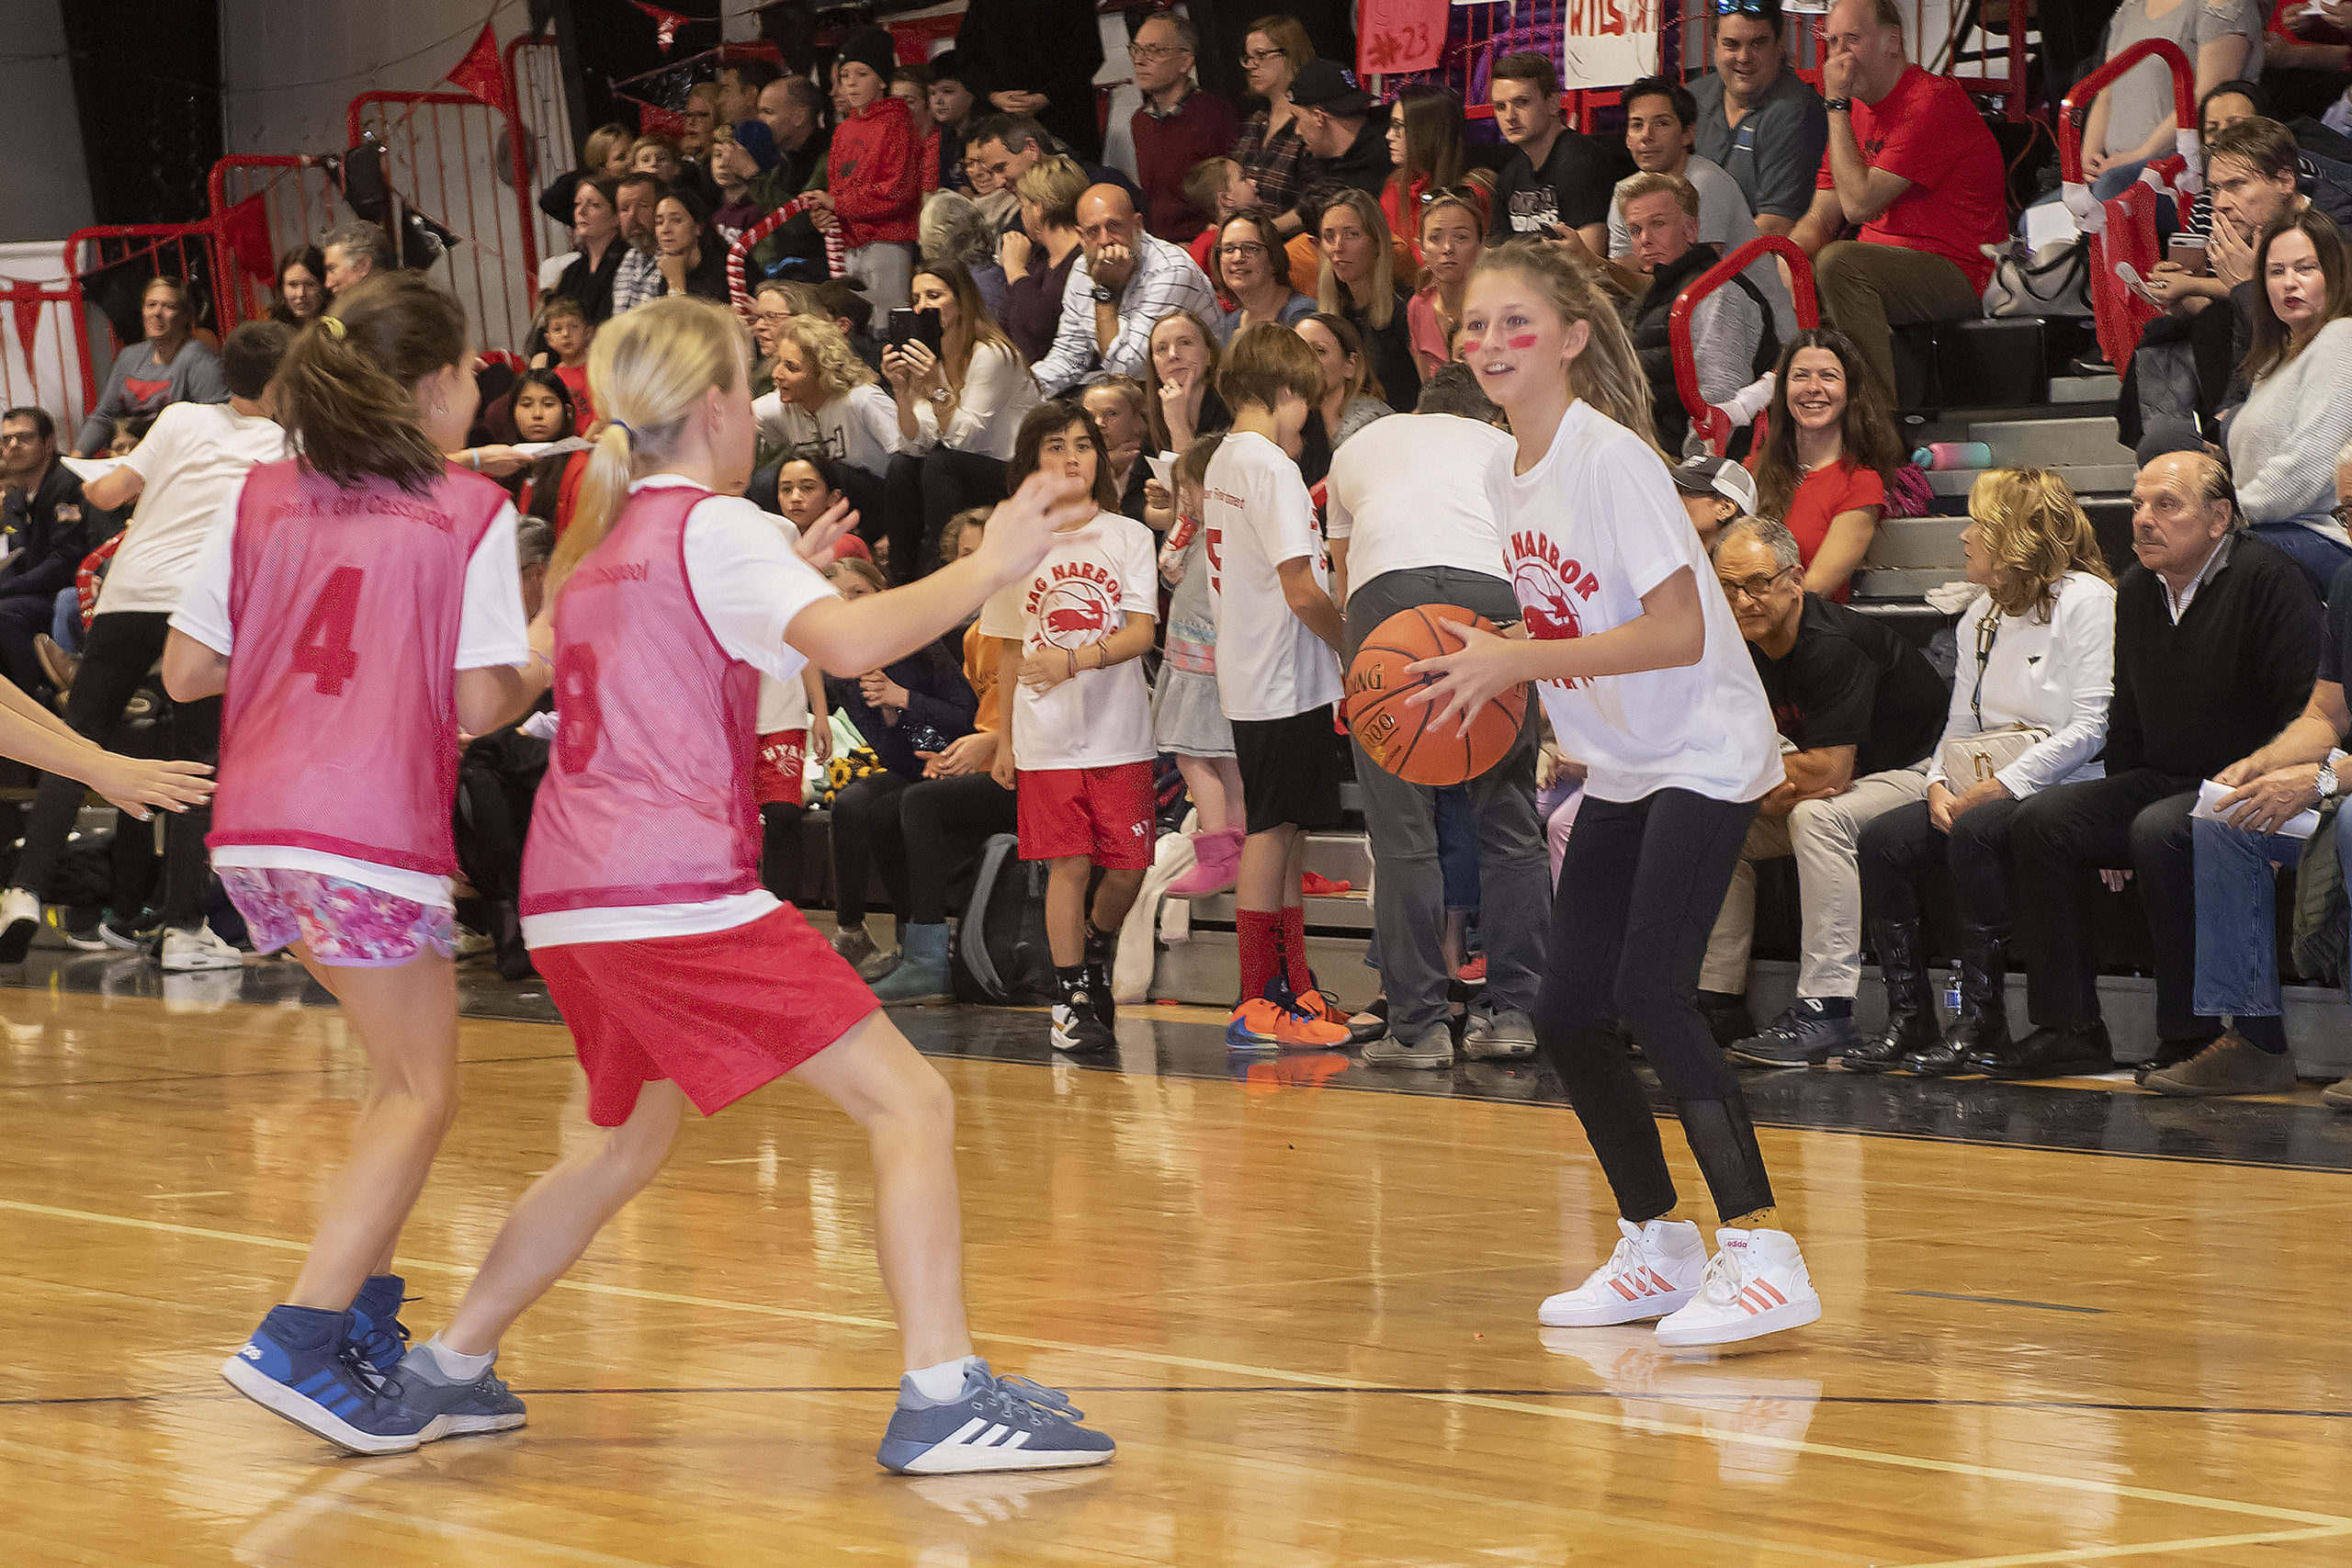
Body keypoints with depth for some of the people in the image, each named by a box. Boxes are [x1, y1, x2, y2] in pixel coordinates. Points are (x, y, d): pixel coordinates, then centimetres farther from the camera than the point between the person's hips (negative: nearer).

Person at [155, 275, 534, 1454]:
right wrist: (542, 677, 15)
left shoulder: (260, 496, 12)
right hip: (373, 836, -6)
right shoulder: (470, 514, -1)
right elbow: (482, 701, -6)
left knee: (402, 1073, 22)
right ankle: (298, 1342, -9)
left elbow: (187, 673, 10)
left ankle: (364, 1323, 21)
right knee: (418, 1094, 4)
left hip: (253, 834, 6)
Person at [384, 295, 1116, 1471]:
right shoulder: (713, 528, -4)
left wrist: (786, 576, 33)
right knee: (909, 1103, -8)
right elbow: (849, 640, -22)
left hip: (568, 900, 9)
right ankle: (940, 1398, -19)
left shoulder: (601, 541, 20)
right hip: (679, 893, -9)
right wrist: (988, 567, -14)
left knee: (631, 1138, 28)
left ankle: (441, 1374, 29)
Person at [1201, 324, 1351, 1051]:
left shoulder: (1223, 461, 13)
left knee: (1285, 831, 13)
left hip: (1251, 676, 9)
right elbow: (1301, 589, -21)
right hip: (1286, 680, -9)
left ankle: (1296, 991, 19)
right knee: (1272, 832, -5)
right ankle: (1258, 1006, -2)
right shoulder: (1271, 466, -16)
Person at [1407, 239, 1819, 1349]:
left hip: (1704, 755, -9)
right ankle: (1657, 1246, 20)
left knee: (1651, 992, -21)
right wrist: (1486, 664, -3)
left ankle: (1761, 1254, -19)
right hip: (1619, 768, 9)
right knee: (1567, 1013, 5)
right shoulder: (1506, 476, 6)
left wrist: (1518, 661, -27)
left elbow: (1677, 632, -24)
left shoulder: (1610, 458, -19)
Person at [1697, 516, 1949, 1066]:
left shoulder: (1832, 645, -28)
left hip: (1914, 771, -9)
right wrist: (1775, 788, -23)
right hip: (1841, 783, 9)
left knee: (1816, 817, -35)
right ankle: (1719, 1001, 3)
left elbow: (1828, 771, -31)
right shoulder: (1743, 648, -2)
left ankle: (1825, 1012, -37)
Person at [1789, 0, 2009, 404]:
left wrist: (1836, 105, -15)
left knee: (1838, 262, -34)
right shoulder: (1856, 111, 14)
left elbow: (1859, 203, -22)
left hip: (1958, 274, -9)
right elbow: (1820, 221, 11)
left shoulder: (1933, 100, -15)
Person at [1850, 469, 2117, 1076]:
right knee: (1883, 840, -16)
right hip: (1985, 789, 8)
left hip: (2063, 788, -7)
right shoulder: (1980, 617, 19)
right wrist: (1940, 786, -4)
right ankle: (1908, 1019, -14)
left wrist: (1996, 788, -17)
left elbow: (2090, 729, -14)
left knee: (1974, 833, -34)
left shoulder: (2085, 598, -6)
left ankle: (1981, 1019, -24)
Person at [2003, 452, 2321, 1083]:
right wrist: (2111, 818, 12)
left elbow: (2306, 716, -17)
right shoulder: (2135, 593, 11)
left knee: (2159, 832, -35)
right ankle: (2069, 1030, -12)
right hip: (2161, 782, 7)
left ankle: (2191, 1038, -26)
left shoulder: (2269, 580, -12)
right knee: (2038, 822, -12)